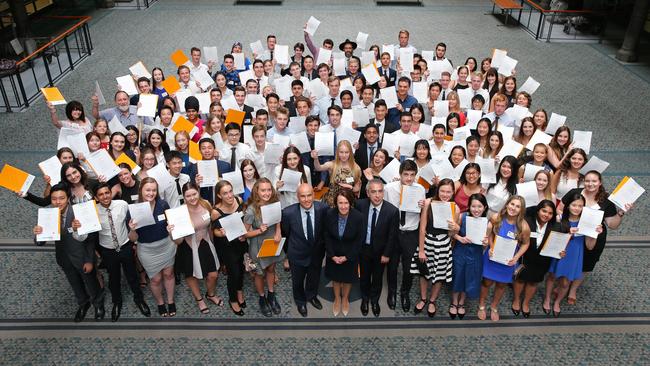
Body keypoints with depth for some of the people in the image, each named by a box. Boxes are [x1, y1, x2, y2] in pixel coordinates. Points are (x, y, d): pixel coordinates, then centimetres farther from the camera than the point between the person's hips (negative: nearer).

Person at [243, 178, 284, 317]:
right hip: (258, 246, -4)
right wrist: (259, 231, -34)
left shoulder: (274, 204, -15)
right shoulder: (251, 210, -28)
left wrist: (278, 233, -13)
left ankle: (271, 295, 46)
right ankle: (262, 298, 43)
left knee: (271, 269, 23)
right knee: (260, 273, 18)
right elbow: (245, 233, -18)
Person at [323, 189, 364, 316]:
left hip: (350, 254, -1)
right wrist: (332, 255, -11)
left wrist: (347, 257, -13)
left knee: (348, 277, 21)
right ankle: (337, 299, 48)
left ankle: (345, 299, 49)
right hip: (333, 254, 1)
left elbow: (359, 240, -16)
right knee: (335, 276, 21)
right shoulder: (330, 214, -24)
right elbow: (327, 236, -10)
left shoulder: (358, 217, -28)